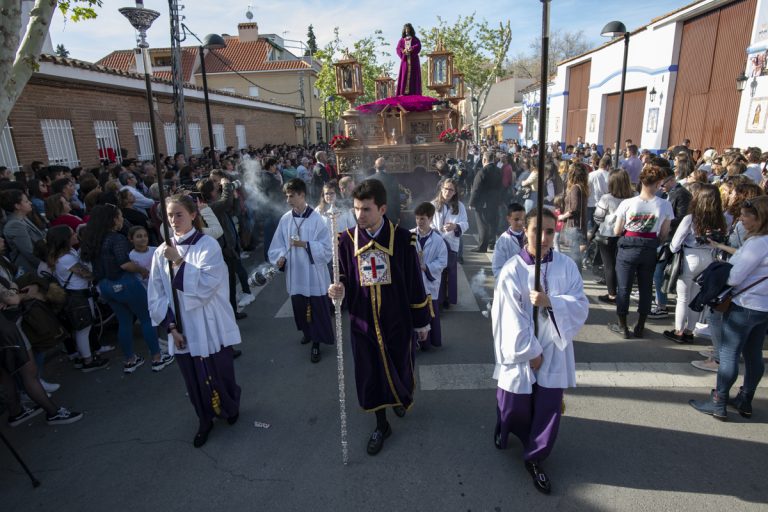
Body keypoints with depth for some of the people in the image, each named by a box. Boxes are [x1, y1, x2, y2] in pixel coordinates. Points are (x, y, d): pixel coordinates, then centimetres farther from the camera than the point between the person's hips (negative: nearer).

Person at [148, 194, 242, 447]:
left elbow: (206, 285, -17)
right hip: (182, 330, 3)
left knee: (220, 374, 9)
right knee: (195, 380, 12)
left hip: (210, 326, -3)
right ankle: (205, 421, 36)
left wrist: (179, 261, -20)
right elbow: (156, 295, 4)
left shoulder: (208, 245, -9)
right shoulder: (162, 252, 2)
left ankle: (231, 407, 39)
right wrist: (171, 326, -3)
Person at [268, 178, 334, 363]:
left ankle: (316, 343, 18)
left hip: (314, 273, -4)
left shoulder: (316, 219, -11)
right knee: (300, 307, 19)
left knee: (317, 309, 3)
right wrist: (280, 257, -12)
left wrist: (305, 244, -23)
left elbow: (326, 248, -13)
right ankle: (308, 332, 43)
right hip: (294, 273, 5)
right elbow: (278, 245, 7)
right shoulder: (285, 219, 1)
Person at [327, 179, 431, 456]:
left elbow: (414, 283, -5)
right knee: (370, 375, 12)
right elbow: (344, 280, 4)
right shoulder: (347, 240, -7)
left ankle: (401, 397, 53)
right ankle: (381, 425, 35)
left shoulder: (402, 238, -13)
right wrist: (338, 290, -20)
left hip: (397, 320, -1)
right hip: (363, 321, 2)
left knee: (399, 368, 18)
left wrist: (422, 321, 1)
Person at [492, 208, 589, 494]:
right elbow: (512, 319, -14)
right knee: (515, 405, 14)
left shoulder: (567, 266, -6)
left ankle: (534, 459, 29)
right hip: (520, 352, -2)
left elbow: (581, 306, -8)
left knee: (549, 409, 8)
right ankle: (504, 430, 48)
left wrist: (551, 302, -26)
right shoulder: (512, 271, -15)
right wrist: (530, 352, -11)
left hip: (553, 352, 2)